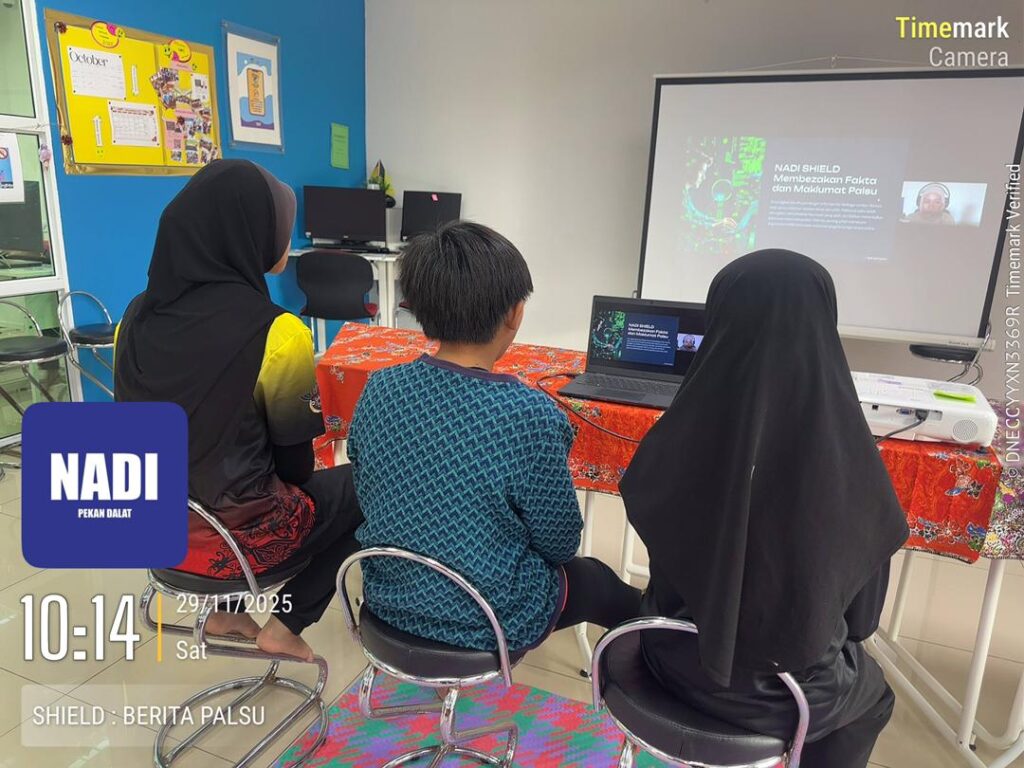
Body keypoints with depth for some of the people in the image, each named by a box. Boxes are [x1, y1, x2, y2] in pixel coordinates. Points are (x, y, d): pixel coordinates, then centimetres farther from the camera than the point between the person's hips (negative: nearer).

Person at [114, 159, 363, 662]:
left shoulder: (138, 315, -4)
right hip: (239, 534, -6)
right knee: (358, 488, 15)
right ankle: (284, 627, 17)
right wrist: (292, 483, 12)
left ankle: (226, 612, 30)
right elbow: (294, 460, -11)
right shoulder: (275, 332, -23)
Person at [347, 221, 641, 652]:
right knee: (599, 580, 27)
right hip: (492, 622, -4)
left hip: (390, 600, 5)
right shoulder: (532, 415, -30)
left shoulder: (378, 389, -14)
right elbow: (560, 545, -16)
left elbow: (367, 499, 1)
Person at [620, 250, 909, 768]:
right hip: (785, 691, -2)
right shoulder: (850, 463, -27)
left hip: (677, 664, 2)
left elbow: (664, 552, -4)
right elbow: (862, 614, -9)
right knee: (870, 693, 33)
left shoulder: (676, 443, -24)